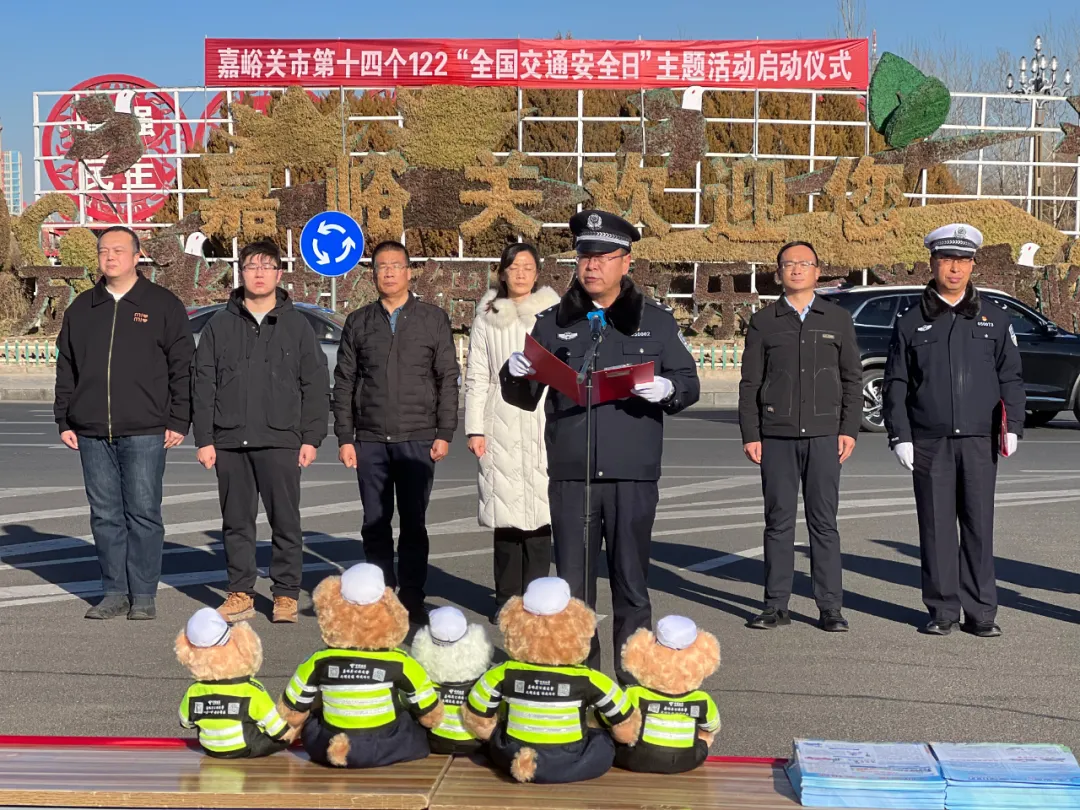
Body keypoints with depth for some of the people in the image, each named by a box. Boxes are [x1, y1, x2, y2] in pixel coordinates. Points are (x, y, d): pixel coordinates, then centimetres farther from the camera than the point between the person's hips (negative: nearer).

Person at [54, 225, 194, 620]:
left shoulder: (163, 305, 3)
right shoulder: (82, 309, 14)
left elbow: (183, 367, 2)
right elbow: (66, 369, 18)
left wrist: (179, 421, -4)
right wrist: (64, 420, 11)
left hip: (145, 432, -4)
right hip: (92, 432, 4)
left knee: (143, 513, -2)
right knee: (105, 515, 6)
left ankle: (144, 595, 6)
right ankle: (115, 592, 14)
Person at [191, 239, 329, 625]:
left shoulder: (297, 325, 6)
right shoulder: (219, 325, 9)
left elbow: (316, 385, 5)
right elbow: (203, 386, 7)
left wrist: (312, 437, -2)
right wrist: (204, 439, 1)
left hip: (280, 440, -2)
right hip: (230, 441, 2)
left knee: (285, 521, 1)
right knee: (236, 522, 7)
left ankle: (286, 595, 10)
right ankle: (241, 594, 16)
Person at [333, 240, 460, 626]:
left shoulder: (433, 318, 6)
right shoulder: (358, 322, 10)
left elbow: (448, 378, 4)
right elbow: (343, 383, 10)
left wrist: (444, 433, -3)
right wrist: (344, 438, 3)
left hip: (417, 439, -2)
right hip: (370, 440, 2)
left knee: (413, 523, 1)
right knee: (374, 523, 5)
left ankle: (412, 599, 9)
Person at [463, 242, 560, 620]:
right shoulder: (487, 316, 10)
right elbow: (476, 376, 9)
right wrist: (475, 428, 2)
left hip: (543, 421, -1)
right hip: (500, 422, 1)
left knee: (539, 511, -4)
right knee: (505, 509, 2)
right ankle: (507, 596, 11)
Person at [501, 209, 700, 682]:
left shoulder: (656, 321, 8)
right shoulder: (553, 323, 11)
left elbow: (690, 383, 8)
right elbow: (526, 399, 12)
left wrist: (667, 389, -14)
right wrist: (514, 375, -10)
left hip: (633, 474, -1)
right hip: (570, 474, 1)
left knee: (631, 582, 5)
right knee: (572, 584, 5)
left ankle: (634, 677, 15)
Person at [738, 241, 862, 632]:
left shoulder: (838, 319, 10)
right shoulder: (763, 322, 9)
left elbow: (852, 378, 10)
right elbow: (750, 383, 7)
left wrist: (849, 429, 0)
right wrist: (750, 434, 0)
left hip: (823, 435, 0)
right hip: (776, 437, 0)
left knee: (824, 522, 0)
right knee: (779, 521, 3)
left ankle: (830, 607, 5)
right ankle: (776, 605, 9)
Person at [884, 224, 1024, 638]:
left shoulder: (994, 319, 10)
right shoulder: (911, 322, 7)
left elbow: (1011, 377, 9)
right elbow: (896, 384, 7)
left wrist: (1012, 426, -4)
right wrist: (899, 437, -2)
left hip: (979, 440, 0)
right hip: (929, 443, 0)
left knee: (979, 526, 1)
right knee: (936, 527, 2)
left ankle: (980, 612, 9)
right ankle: (942, 611, 11)